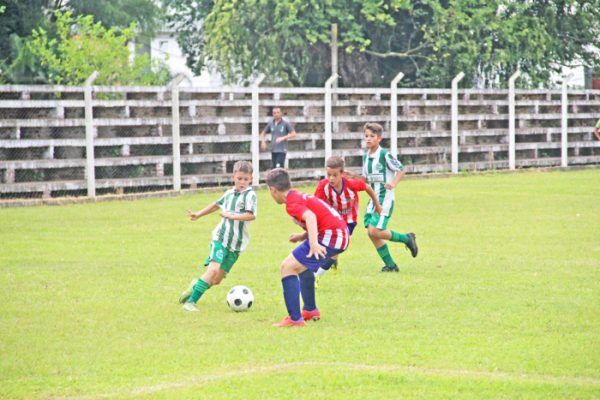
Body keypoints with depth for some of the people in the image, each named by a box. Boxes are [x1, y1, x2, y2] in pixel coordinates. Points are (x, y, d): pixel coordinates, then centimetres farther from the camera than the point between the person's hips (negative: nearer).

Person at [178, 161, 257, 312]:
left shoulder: (250, 195, -7)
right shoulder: (229, 193, 8)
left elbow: (251, 215, -24)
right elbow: (217, 204, 29)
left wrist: (231, 215, -23)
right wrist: (199, 214, 36)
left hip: (236, 243, -1)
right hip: (221, 237, 1)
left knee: (216, 280, 0)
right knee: (214, 269, -21)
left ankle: (196, 285, 32)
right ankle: (190, 302, -17)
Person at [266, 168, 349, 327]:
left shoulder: (292, 203, -10)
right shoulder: (300, 196, 20)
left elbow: (310, 216, -29)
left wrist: (314, 243, -42)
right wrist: (303, 236, 17)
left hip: (330, 236, -10)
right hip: (341, 234, 10)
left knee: (288, 266, -11)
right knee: (303, 264, 33)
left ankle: (295, 319, -16)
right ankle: (310, 310, 42)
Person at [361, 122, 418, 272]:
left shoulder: (385, 155, -11)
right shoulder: (366, 156, 11)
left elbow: (401, 169, -7)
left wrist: (394, 183, -22)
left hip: (385, 198, -8)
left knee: (375, 231, -17)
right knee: (371, 233, 1)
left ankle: (406, 238, 4)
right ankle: (390, 265, 11)